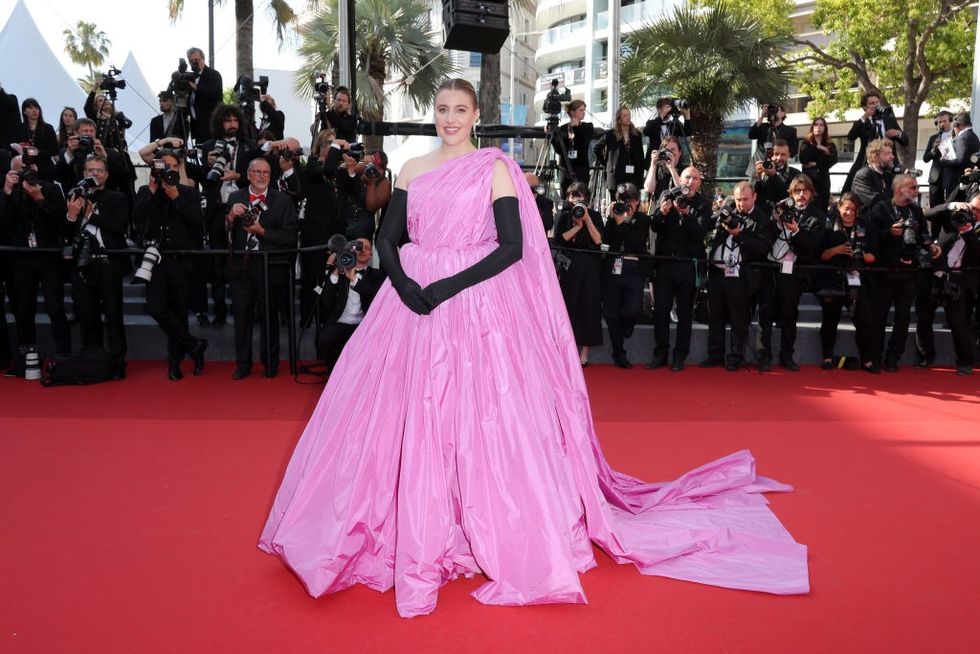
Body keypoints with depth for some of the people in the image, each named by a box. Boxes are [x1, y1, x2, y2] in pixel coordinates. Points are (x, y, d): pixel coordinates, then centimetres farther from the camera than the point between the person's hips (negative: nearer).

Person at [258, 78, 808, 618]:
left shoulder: (494, 168, 1)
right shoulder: (413, 170, 13)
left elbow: (513, 247, -8)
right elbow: (389, 238, 9)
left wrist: (451, 286, -17)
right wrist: (404, 284, -11)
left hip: (475, 304, -4)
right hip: (413, 301, 4)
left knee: (477, 418, -3)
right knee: (410, 420, 5)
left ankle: (494, 537, 10)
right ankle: (416, 534, 20)